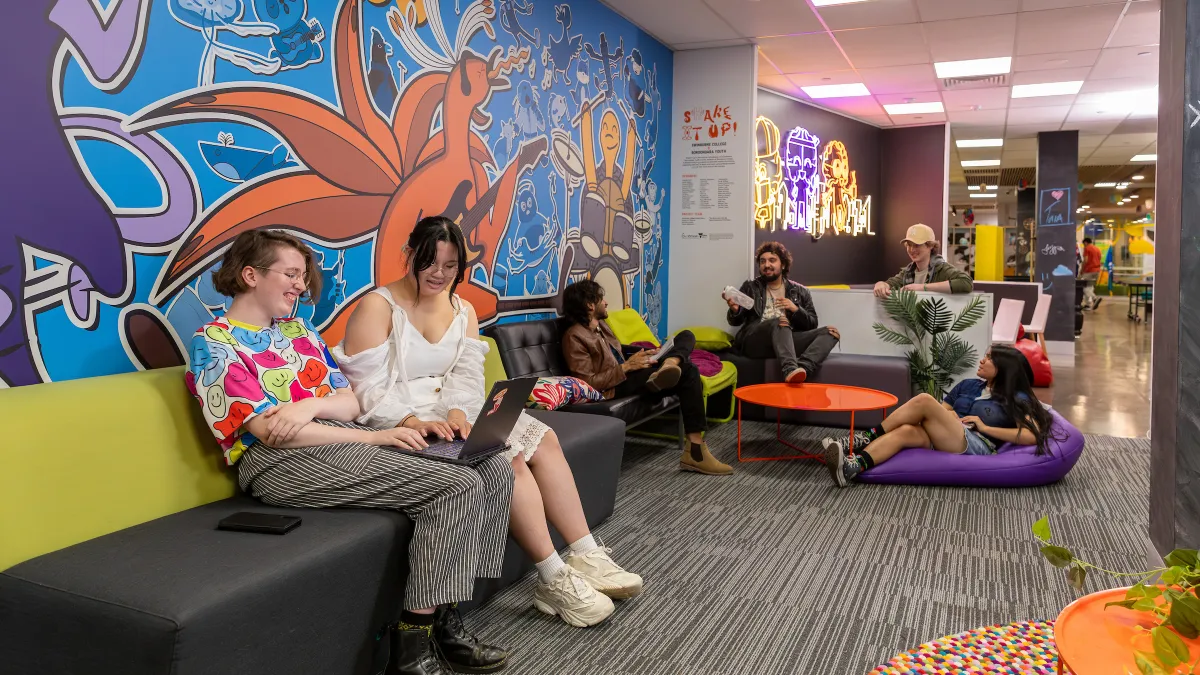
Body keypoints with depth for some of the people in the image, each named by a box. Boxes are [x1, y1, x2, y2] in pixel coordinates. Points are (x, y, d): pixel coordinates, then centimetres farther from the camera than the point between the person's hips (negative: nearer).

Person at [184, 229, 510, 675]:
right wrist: (373, 437, -14)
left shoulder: (300, 331, 21)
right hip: (285, 462, -7)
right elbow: (268, 430, -13)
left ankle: (443, 619, -4)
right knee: (458, 487, -24)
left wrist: (311, 405, -13)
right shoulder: (213, 343, -1)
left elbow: (351, 403, 12)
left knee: (494, 471, -8)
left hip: (344, 441, 8)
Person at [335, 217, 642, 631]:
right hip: (401, 424, -7)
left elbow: (467, 375, 0)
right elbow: (367, 390, -16)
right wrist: (414, 422, -31)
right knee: (508, 459, -25)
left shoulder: (463, 311, 12)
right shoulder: (378, 306, -8)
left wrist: (458, 412, -21)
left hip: (447, 414, 7)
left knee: (543, 439, -10)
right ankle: (554, 580, -20)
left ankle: (586, 556, -9)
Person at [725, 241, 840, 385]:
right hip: (754, 342, -2)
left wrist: (796, 309, -7)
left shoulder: (800, 291, 18)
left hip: (788, 342, 3)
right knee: (781, 321, -32)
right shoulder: (750, 287, 16)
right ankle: (790, 369, -56)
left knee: (831, 332, -18)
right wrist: (734, 310, -12)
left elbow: (812, 324, 12)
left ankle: (802, 368, -46)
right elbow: (735, 321, 12)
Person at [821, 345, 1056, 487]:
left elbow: (1033, 436, -6)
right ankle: (852, 465, -53)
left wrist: (985, 427, -6)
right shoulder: (968, 385, 25)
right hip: (943, 441, 5)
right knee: (906, 432, -31)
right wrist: (949, 417, -1)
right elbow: (942, 412, 23)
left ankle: (867, 437, -20)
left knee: (924, 400, -24)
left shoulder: (1016, 399, 8)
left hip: (975, 447, -5)